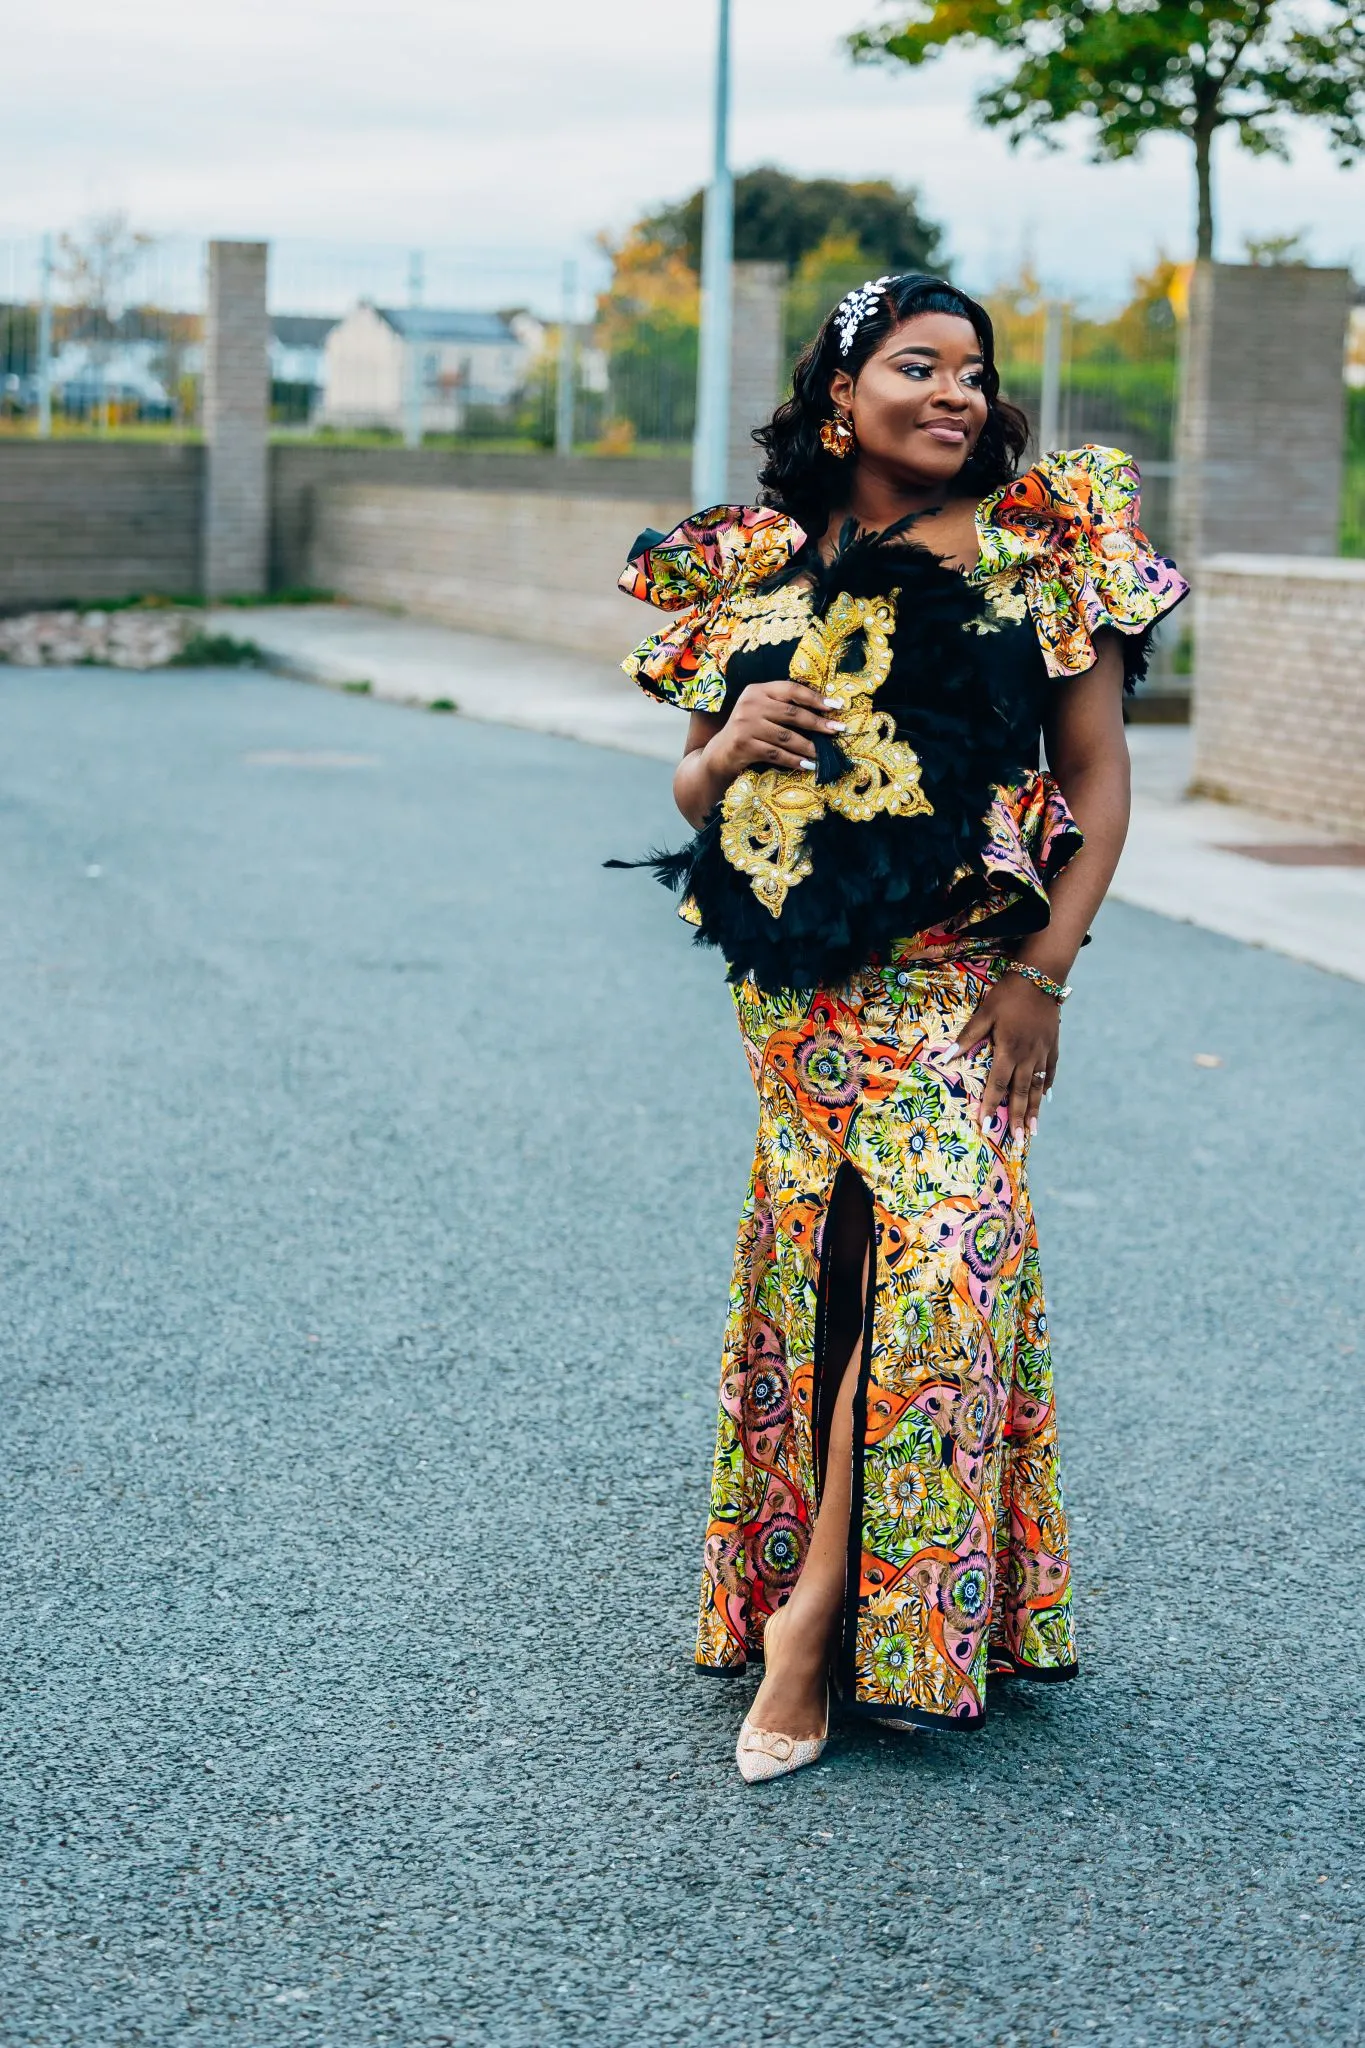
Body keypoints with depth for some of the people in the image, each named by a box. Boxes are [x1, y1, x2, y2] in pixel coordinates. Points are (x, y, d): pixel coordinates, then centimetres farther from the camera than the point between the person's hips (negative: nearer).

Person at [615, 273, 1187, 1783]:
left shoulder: (1044, 553, 2)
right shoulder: (752, 570, 9)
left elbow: (1099, 777, 2)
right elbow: (693, 793, 16)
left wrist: (1042, 971, -7)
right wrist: (730, 749, -8)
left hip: (958, 982, -2)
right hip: (795, 989, 3)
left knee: (934, 1257, -15)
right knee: (822, 1261, 3)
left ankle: (810, 1614, -5)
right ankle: (828, 1622, 16)